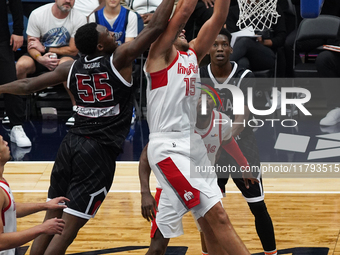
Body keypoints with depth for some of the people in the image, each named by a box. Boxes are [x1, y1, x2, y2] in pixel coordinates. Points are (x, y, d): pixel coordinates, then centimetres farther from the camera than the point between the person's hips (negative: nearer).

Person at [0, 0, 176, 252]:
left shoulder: (70, 68, 7)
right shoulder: (120, 59, -8)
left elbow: (28, 85, 15)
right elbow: (156, 27, -10)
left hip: (71, 145, 6)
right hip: (100, 152, -6)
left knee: (50, 221, 14)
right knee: (66, 231, -6)